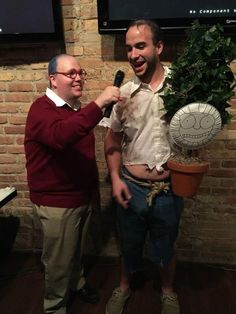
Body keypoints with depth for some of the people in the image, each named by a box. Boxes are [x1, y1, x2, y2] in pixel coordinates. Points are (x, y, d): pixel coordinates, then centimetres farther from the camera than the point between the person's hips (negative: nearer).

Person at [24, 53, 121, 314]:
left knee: (77, 250, 26)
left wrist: (94, 188, 19)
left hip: (83, 196, 8)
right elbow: (60, 136, -42)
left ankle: (76, 282, 52)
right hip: (57, 202, -7)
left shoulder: (77, 109, 9)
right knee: (59, 260, 10)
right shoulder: (42, 108, -18)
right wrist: (98, 104, -44)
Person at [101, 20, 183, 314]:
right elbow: (112, 138, 4)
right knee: (129, 245, 22)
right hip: (131, 188, 2)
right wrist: (115, 178, -5)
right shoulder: (124, 93, -4)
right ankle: (124, 286, 51)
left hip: (168, 190, -1)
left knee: (164, 248, 21)